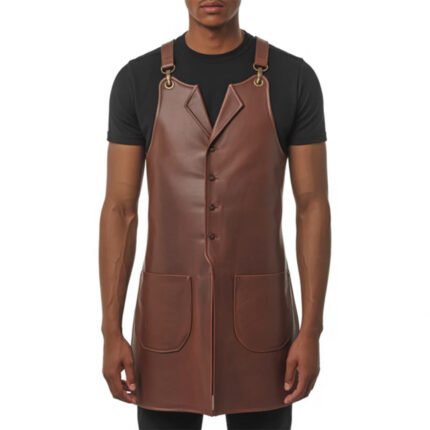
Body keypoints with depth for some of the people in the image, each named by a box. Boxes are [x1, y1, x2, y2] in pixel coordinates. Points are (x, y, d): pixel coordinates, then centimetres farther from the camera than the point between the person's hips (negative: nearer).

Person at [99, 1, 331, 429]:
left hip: (257, 314, 0)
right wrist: (111, 332, -5)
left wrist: (311, 330, -9)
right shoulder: (138, 80, 0)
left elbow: (313, 207, -3)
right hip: (171, 314, 1)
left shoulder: (294, 78, -3)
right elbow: (119, 210, -1)